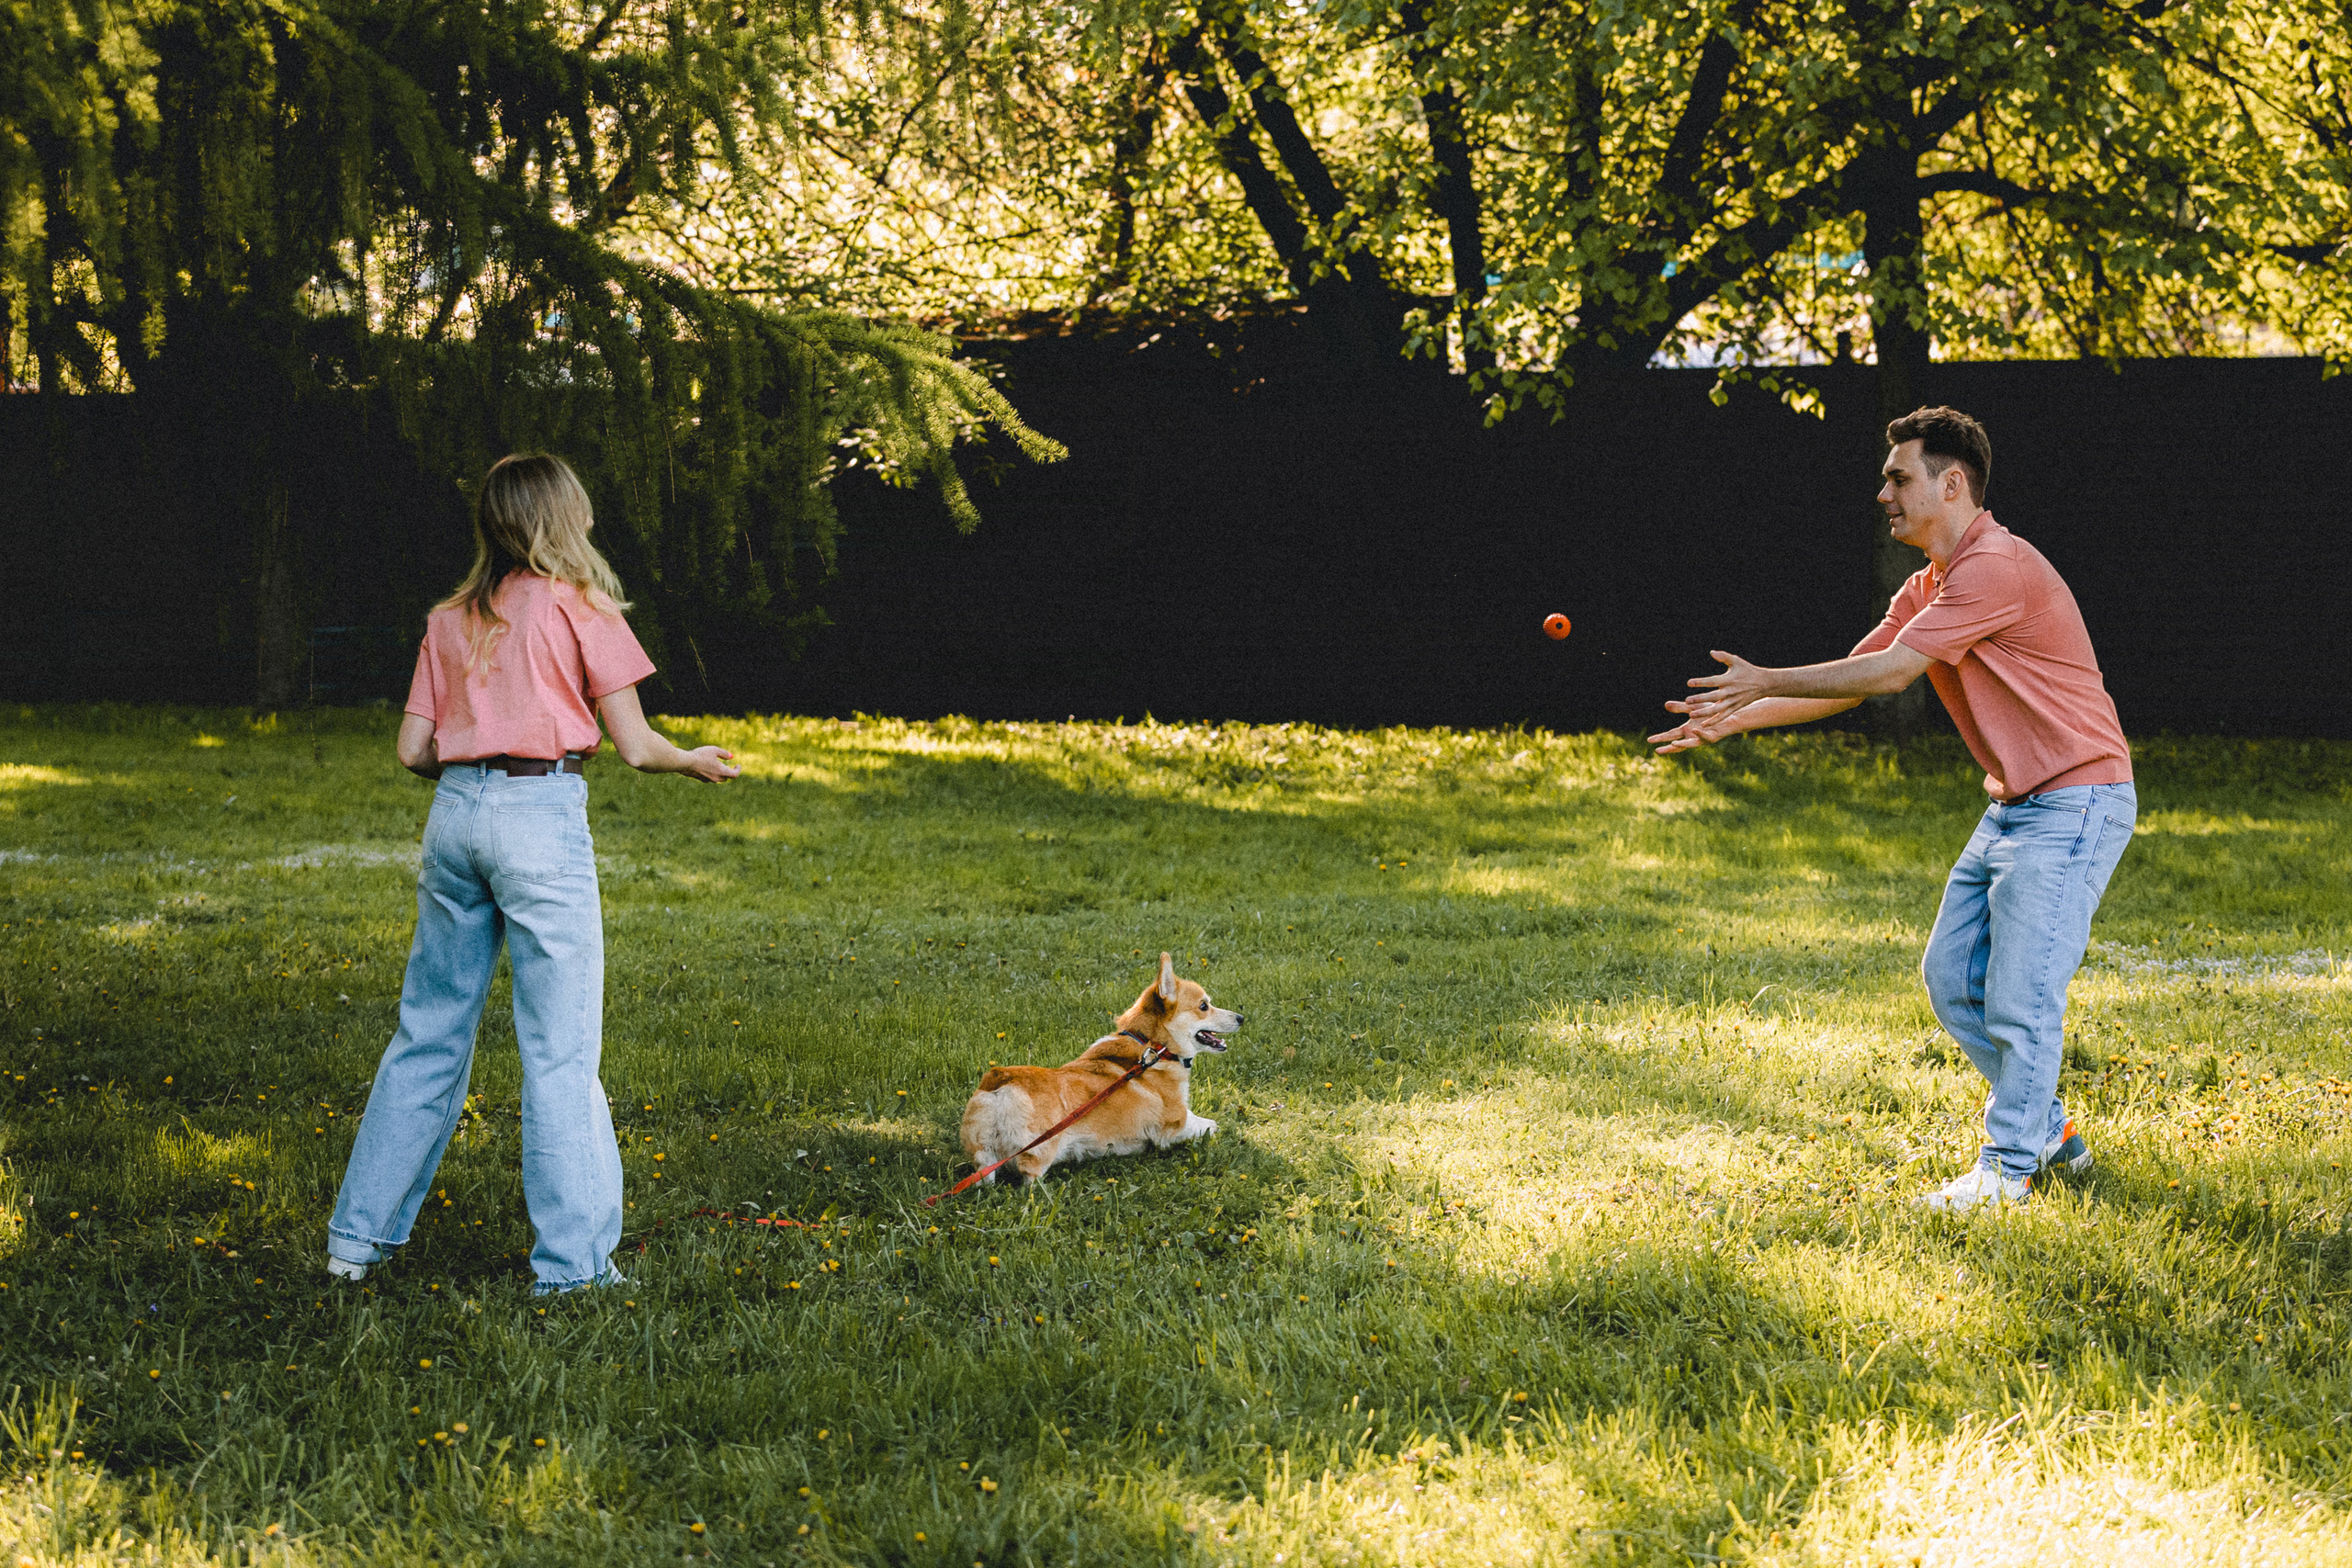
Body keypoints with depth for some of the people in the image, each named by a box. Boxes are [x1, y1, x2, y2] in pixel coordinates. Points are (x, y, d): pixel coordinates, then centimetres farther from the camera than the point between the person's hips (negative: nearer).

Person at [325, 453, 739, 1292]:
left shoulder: (450, 618, 13)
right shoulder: (577, 605, -1)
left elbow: (413, 750, 12)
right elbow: (634, 745, -1)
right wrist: (696, 761, 18)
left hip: (455, 813, 5)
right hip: (541, 815, -5)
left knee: (429, 1033, 15)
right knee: (560, 1047, -1)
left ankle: (360, 1234, 19)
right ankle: (572, 1260, 0)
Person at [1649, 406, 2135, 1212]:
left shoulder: (1997, 566, -19)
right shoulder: (1927, 588, 13)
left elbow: (1887, 672, -19)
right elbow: (1853, 678, 17)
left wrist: (1767, 681, -11)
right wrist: (1735, 718, 10)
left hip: (2076, 803, -10)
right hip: (2013, 806, 10)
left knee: (2021, 993, -10)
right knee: (1951, 976, 10)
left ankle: (2009, 1167, 0)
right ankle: (2046, 1129, 22)